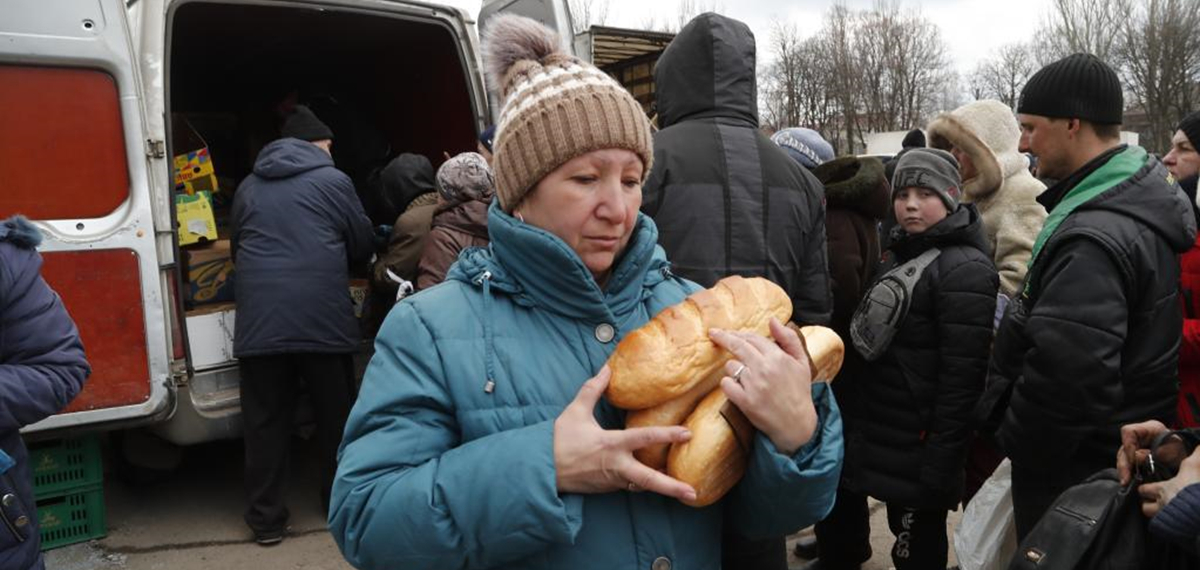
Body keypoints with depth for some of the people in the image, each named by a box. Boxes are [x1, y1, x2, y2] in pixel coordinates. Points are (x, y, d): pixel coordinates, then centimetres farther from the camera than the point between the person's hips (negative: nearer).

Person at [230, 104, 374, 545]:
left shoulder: (248, 187, 15)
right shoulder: (333, 180, 3)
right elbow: (362, 246, 10)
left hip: (259, 321, 3)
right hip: (322, 319, -3)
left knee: (265, 424, 9)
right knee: (336, 418, 13)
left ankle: (266, 520, 15)